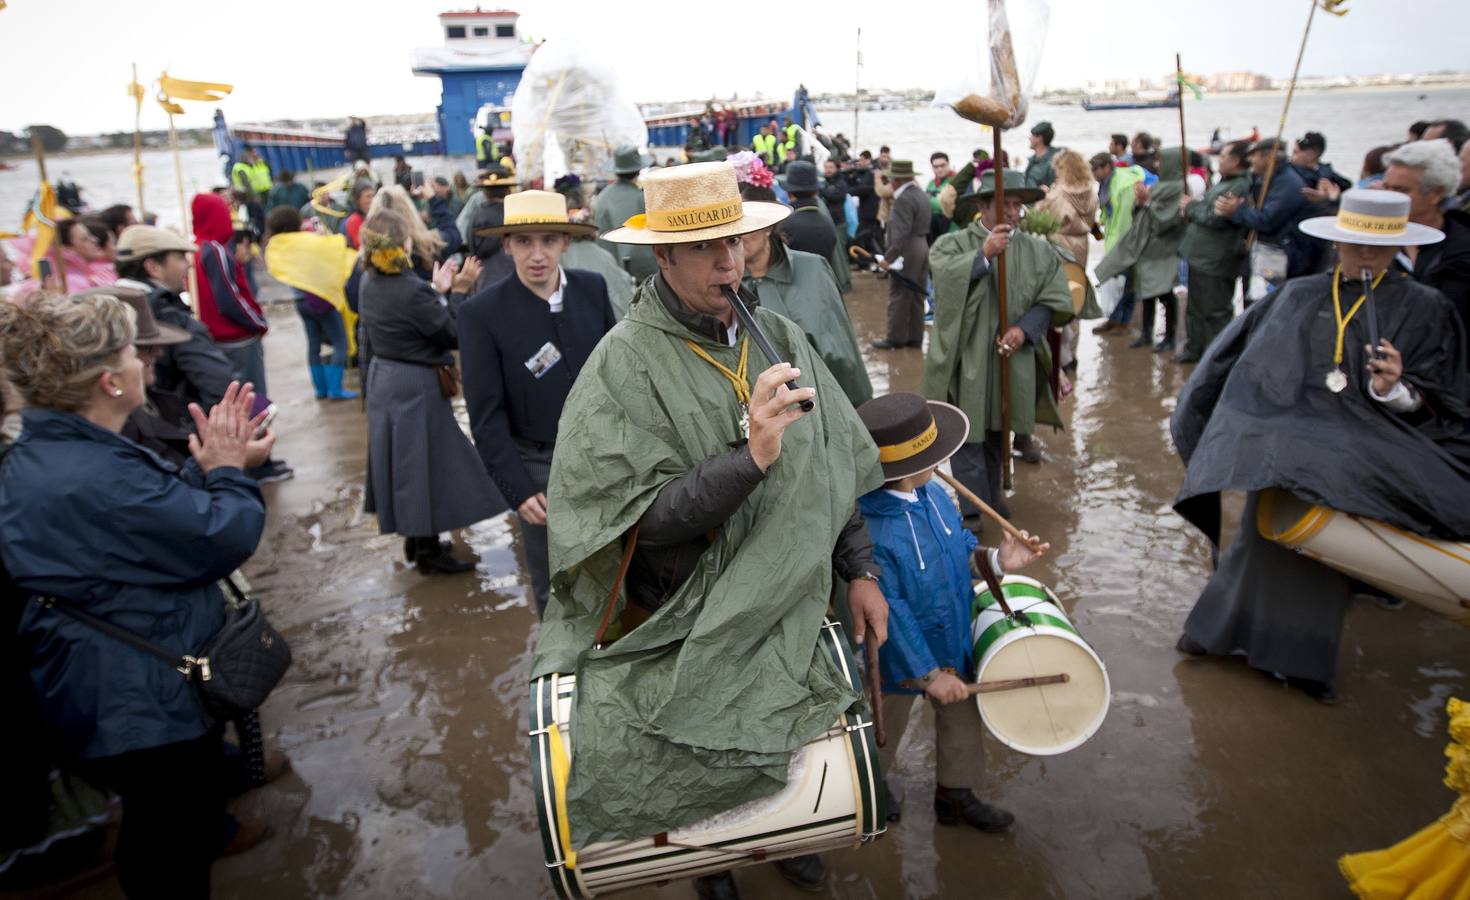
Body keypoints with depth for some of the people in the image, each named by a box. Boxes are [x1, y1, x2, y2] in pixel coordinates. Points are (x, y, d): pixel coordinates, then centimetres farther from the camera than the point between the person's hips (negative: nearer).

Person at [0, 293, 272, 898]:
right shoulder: (95, 480, -33)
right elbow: (226, 538, -27)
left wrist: (209, 468, -1)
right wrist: (226, 472, -10)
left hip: (121, 697, 10)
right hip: (144, 707, -10)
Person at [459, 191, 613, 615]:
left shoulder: (593, 288, -4)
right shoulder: (481, 313, -14)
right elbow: (487, 415, -13)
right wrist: (518, 489, -17)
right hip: (540, 467, -3)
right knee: (555, 585, 12)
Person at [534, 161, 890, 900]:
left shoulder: (779, 339, -3)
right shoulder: (625, 363, -18)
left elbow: (831, 468, 4)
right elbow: (647, 517, -24)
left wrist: (859, 570, 2)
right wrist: (749, 456, -34)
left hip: (788, 604, 5)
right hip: (687, 623, -4)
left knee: (785, 743, 21)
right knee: (707, 765, 12)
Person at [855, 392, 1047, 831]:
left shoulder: (932, 494, -11)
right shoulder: (871, 532, -35)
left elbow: (962, 546, 6)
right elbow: (890, 613, -28)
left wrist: (995, 560, -15)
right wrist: (928, 674, -22)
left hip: (954, 638, 6)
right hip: (901, 653, -6)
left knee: (963, 715, 21)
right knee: (885, 725, 20)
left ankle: (956, 794, 44)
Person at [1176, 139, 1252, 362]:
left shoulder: (1240, 187, -20)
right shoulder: (1224, 183, 14)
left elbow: (1216, 218, -26)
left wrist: (1191, 207, -10)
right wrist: (1192, 207, 2)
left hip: (1215, 262, -11)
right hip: (1201, 258, 11)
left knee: (1215, 312, -2)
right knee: (1196, 308, 20)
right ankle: (1194, 349, 33)